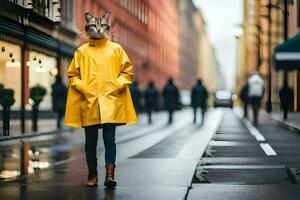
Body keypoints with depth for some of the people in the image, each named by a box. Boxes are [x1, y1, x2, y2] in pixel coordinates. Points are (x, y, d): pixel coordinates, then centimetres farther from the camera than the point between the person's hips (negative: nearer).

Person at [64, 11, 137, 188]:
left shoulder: (116, 49, 8)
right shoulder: (81, 51, 9)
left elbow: (127, 72, 7)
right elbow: (73, 75, 10)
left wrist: (116, 87, -6)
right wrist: (83, 89, -5)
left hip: (111, 102, -1)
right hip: (88, 102, 1)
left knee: (109, 138, -7)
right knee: (91, 141, 6)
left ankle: (110, 174, -7)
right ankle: (92, 175, 17)